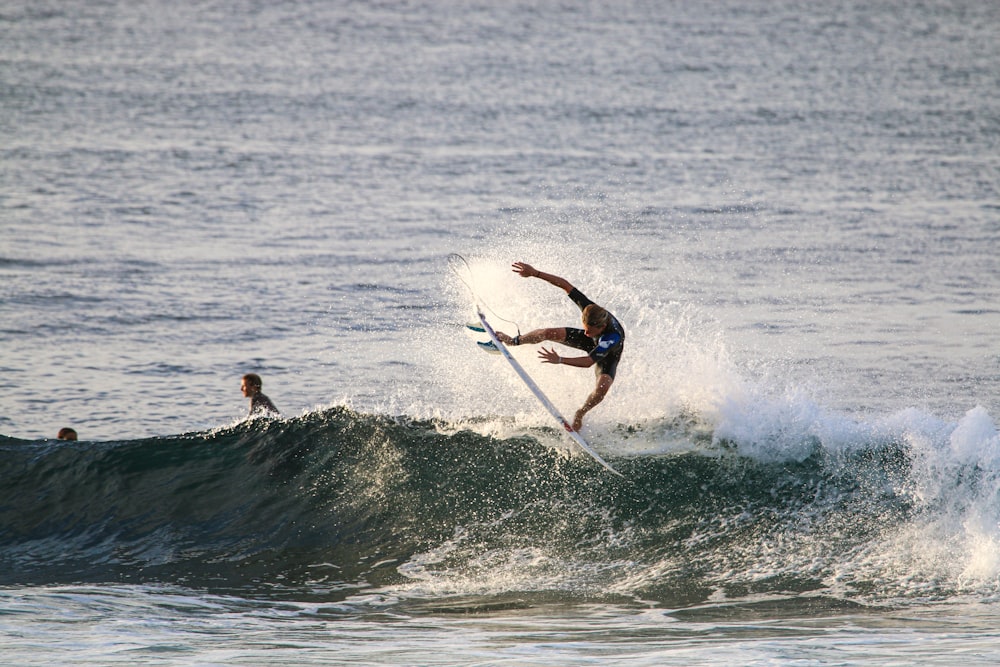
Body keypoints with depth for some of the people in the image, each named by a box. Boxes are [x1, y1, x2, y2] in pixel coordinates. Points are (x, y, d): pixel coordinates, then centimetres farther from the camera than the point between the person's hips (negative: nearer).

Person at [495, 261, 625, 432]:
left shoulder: (613, 337, -48)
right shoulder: (590, 309, -35)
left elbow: (589, 361, -52)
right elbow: (565, 285, -29)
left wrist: (560, 360, -63)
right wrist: (535, 273, -34)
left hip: (608, 356, -4)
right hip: (592, 342, 4)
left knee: (602, 387, -30)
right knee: (550, 333, -11)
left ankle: (579, 414, 0)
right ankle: (513, 341, 15)